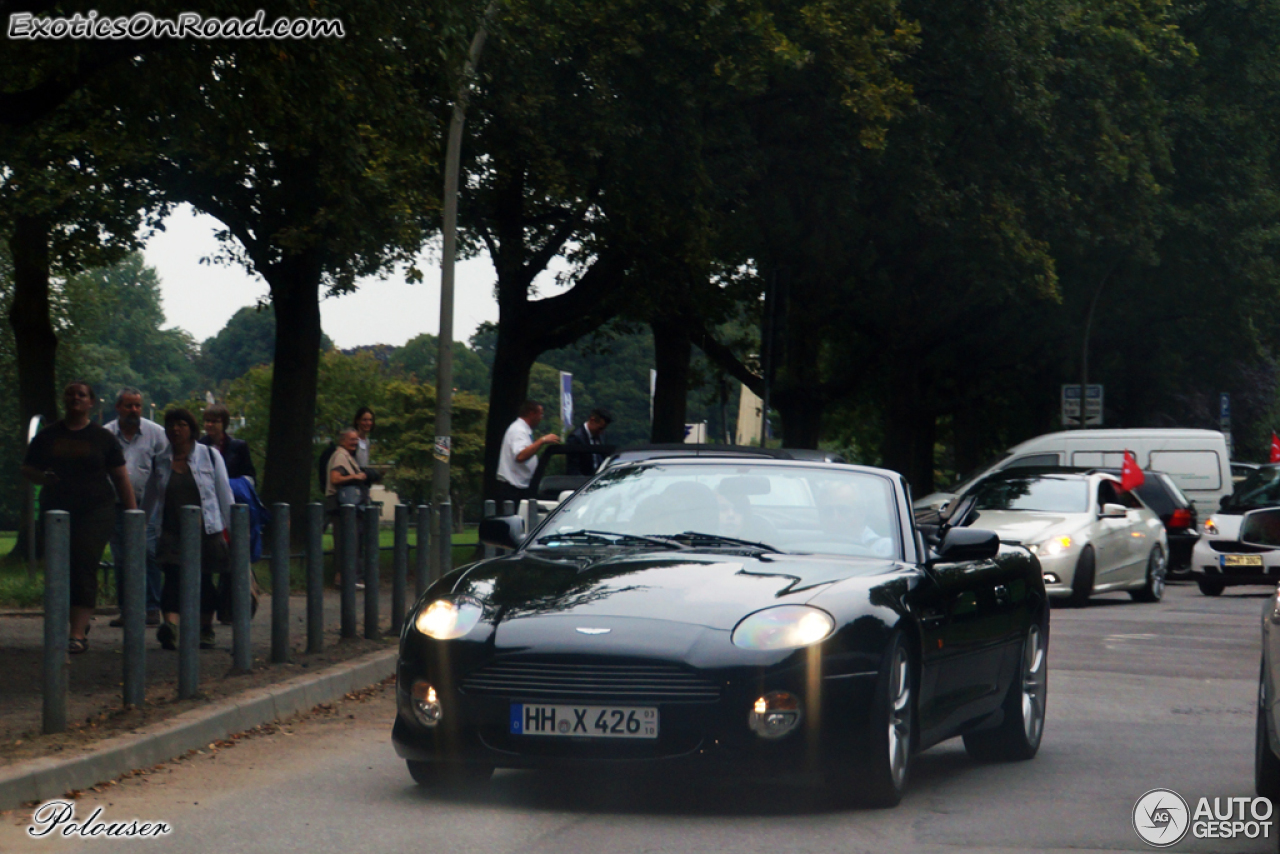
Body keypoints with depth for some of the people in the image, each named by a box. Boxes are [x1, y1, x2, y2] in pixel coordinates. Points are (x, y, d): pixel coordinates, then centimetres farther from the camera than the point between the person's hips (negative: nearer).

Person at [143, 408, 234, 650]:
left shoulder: (210, 456, 3)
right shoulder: (160, 462, 9)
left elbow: (224, 493, 6)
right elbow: (150, 497, 19)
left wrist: (228, 526, 4)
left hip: (206, 530, 0)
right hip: (172, 531, 0)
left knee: (204, 580, 6)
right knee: (172, 576, -17)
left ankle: (205, 630, 19)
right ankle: (170, 625, -34)